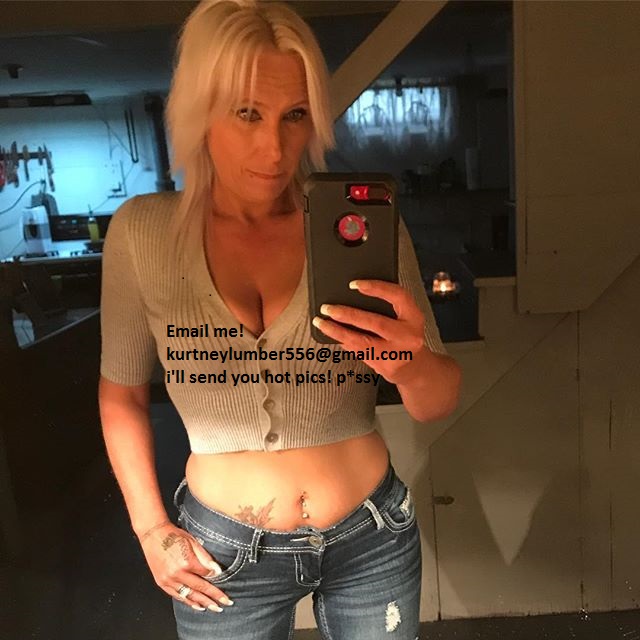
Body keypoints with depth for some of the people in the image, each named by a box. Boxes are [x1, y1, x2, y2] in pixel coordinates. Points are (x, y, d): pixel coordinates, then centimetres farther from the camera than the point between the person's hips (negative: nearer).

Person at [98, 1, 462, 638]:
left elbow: (439, 403, -10)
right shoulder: (142, 232, -12)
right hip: (222, 556, 0)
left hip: (372, 537, 1)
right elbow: (121, 393, 1)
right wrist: (151, 529, -2)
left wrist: (414, 366, -32)